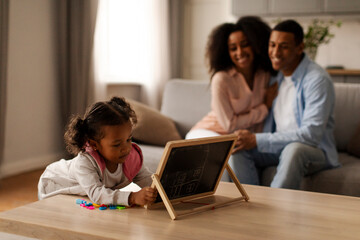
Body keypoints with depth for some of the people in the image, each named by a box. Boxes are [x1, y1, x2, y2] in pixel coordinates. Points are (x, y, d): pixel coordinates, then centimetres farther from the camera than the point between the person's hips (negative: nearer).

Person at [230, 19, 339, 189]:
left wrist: (257, 140, -28)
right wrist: (250, 139, -8)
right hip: (279, 145, 6)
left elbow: (312, 134, -25)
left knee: (293, 150, -38)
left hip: (315, 149, -6)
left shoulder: (317, 79, -17)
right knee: (238, 149, -17)